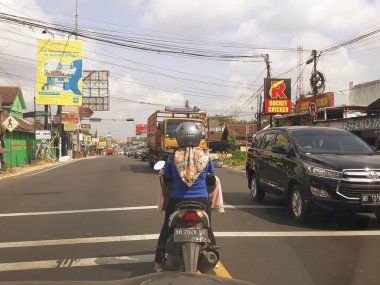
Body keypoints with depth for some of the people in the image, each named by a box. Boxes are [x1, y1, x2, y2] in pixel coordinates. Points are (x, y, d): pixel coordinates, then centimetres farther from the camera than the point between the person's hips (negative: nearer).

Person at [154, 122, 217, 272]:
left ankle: (159, 262, 22)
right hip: (201, 201, 0)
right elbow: (211, 181, 6)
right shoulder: (206, 157, -6)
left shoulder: (172, 158, -6)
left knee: (166, 230, 19)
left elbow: (166, 180, 8)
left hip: (177, 200, 0)